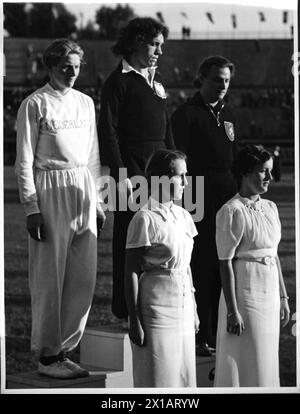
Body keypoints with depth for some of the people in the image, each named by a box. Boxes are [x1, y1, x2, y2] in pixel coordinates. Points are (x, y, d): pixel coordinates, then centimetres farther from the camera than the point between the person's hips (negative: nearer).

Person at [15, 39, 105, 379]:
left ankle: (63, 349, 15)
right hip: (50, 191, -6)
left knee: (84, 277, 5)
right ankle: (47, 356, 6)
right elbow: (24, 161, -6)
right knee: (49, 277, -2)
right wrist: (31, 207, -12)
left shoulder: (85, 103, 15)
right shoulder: (35, 104, -4)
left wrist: (97, 200, 16)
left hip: (83, 192, 6)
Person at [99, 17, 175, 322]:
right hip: (132, 167, -7)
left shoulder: (155, 81, 18)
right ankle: (125, 310, 2)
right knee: (130, 238, -3)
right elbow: (108, 131, -11)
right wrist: (120, 175, -16)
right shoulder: (119, 81, -5)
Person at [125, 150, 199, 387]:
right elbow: (131, 272, -11)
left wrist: (193, 310, 17)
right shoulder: (145, 219, -11)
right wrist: (134, 320, -14)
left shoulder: (183, 216, 10)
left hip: (183, 307, 7)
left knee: (184, 377, 9)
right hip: (156, 305, -7)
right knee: (158, 379, -2)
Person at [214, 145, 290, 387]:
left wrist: (283, 298, 14)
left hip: (269, 295, 7)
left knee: (266, 365, 11)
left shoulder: (270, 208, 9)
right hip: (245, 293, -7)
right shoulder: (232, 212, -13)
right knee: (243, 367, -2)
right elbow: (226, 264, -14)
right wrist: (232, 310, -16)